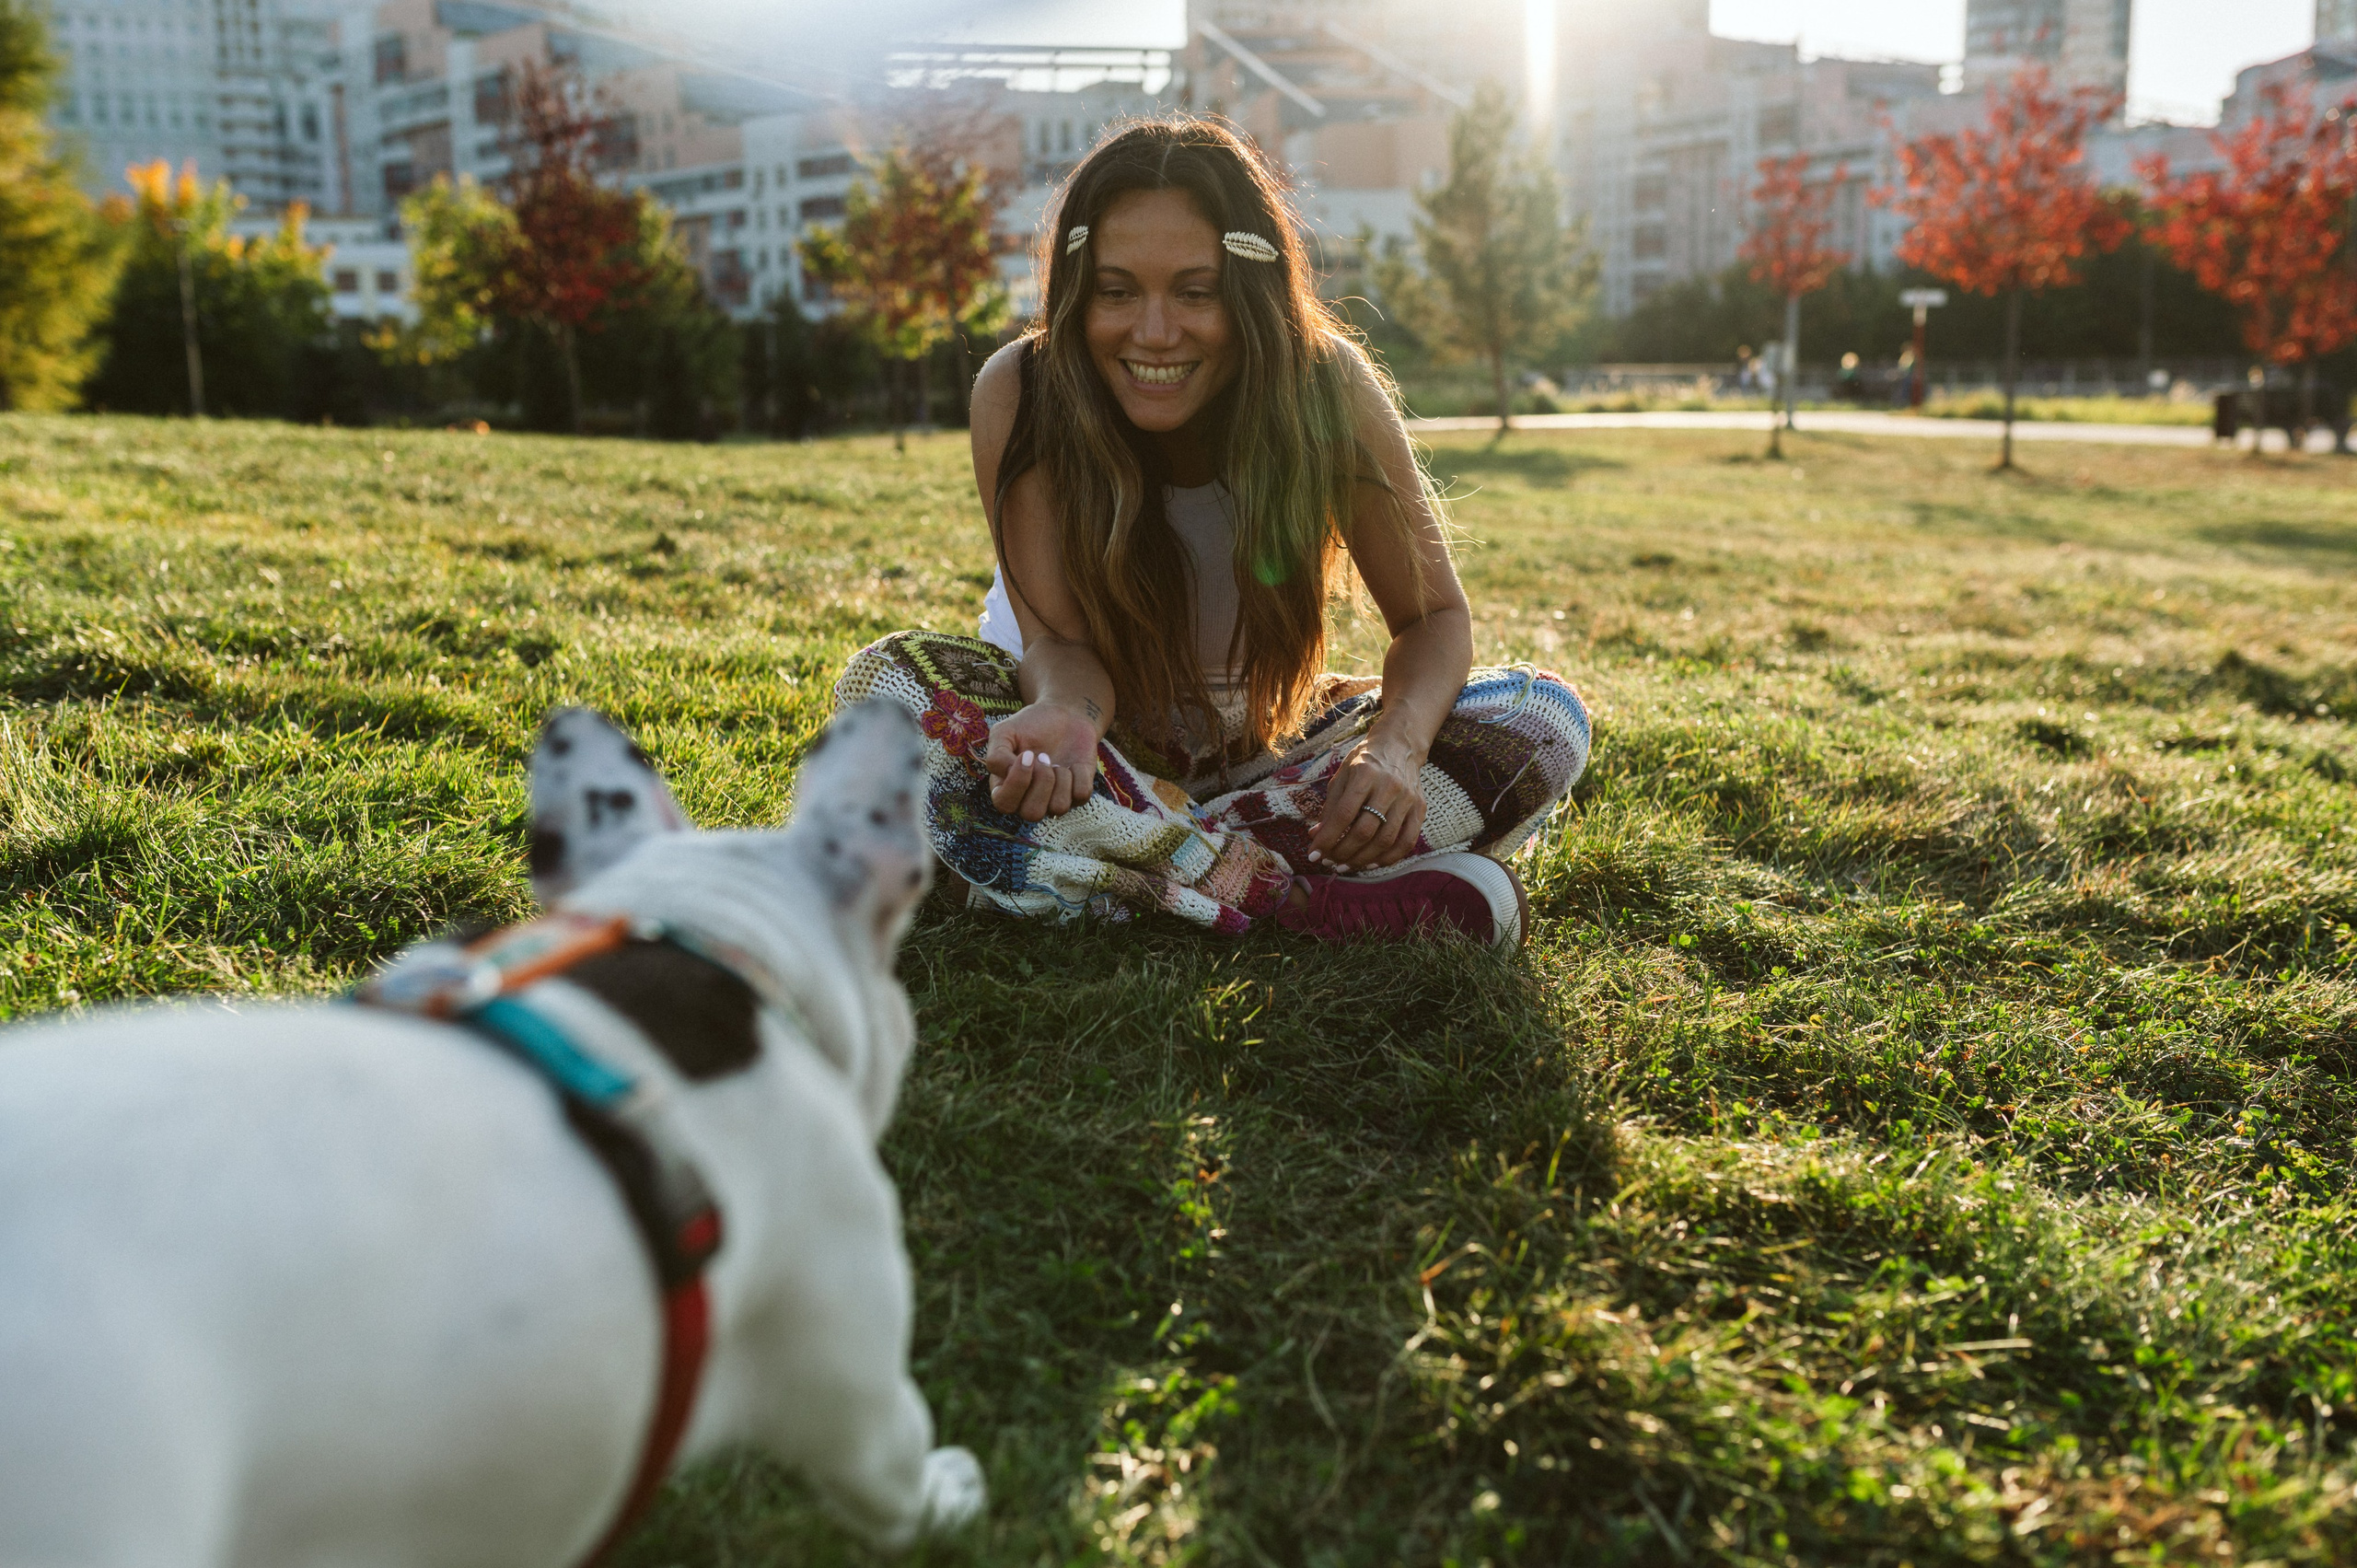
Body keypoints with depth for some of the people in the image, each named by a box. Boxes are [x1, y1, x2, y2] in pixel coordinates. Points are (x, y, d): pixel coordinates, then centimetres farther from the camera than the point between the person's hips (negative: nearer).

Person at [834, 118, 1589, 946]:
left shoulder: (1324, 386, -18)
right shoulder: (1023, 393, -20)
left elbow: (1434, 615, -13)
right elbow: (1062, 640, -21)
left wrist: (1398, 748, -35)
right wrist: (1068, 715, -46)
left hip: (1262, 738, 1)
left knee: (1543, 721, -20)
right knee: (889, 680, -31)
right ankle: (1317, 901, -33)